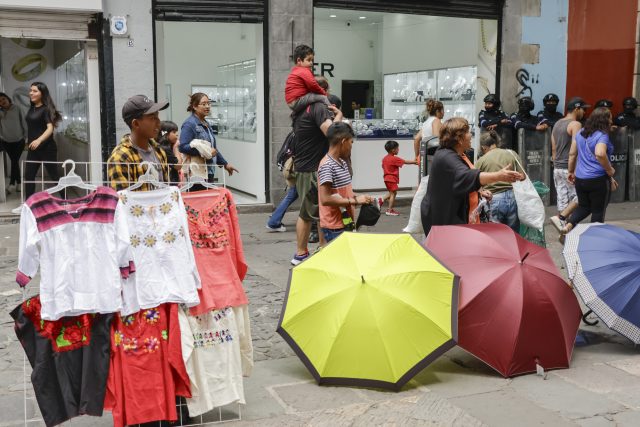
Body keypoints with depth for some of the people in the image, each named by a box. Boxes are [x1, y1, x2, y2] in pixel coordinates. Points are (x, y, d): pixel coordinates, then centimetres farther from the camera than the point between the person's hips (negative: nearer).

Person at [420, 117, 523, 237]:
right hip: (443, 220, -10)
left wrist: (479, 191, 11)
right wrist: (499, 176, -50)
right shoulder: (446, 157, -24)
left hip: (457, 216, 10)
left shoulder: (457, 154, 11)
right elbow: (467, 177, -40)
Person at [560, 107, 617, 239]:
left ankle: (567, 226, -3)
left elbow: (572, 153, 12)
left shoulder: (581, 133, 8)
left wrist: (571, 171, 22)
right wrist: (610, 171, -20)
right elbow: (600, 154, -32)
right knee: (598, 211, 8)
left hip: (580, 178, 6)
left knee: (583, 207, 19)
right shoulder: (602, 135, -14)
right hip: (598, 180, -6)